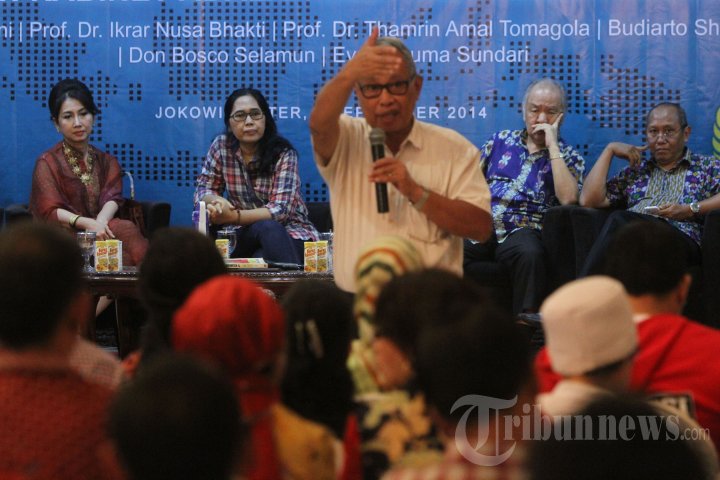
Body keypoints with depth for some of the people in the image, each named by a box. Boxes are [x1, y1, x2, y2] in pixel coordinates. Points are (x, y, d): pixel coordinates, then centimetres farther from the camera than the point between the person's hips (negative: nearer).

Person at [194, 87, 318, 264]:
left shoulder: (283, 154, -11)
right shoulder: (221, 146, -1)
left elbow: (280, 209, -20)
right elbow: (203, 189, 4)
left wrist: (234, 217, -34)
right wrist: (217, 202, -22)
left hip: (289, 233, -2)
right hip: (248, 233, 2)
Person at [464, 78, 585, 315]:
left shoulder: (568, 157, 13)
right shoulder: (501, 140, 23)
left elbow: (568, 198, -8)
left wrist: (552, 146, -5)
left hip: (521, 231, -2)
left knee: (530, 253, -39)